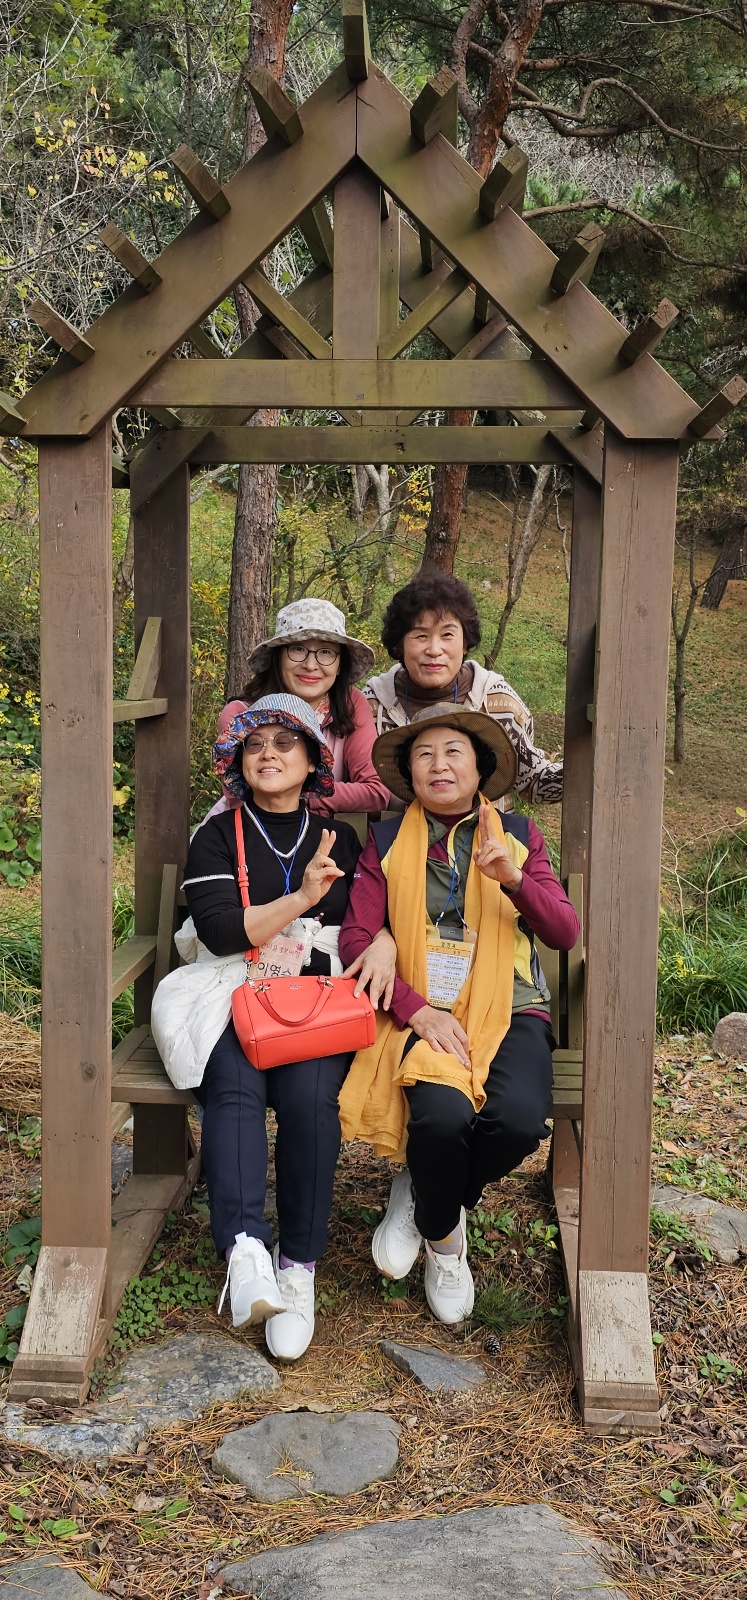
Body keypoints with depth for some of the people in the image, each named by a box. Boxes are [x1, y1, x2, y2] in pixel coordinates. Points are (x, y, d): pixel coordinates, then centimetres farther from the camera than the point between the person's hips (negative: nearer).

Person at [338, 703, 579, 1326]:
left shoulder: (517, 834, 13)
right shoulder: (387, 841, 11)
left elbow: (565, 932, 4)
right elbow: (356, 938, 1)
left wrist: (513, 879, -16)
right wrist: (416, 1009, -14)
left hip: (508, 1009, 1)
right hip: (424, 1012, -1)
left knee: (519, 1119, -30)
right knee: (442, 1116, -33)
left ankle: (420, 1198, 2)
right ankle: (444, 1238, 1)